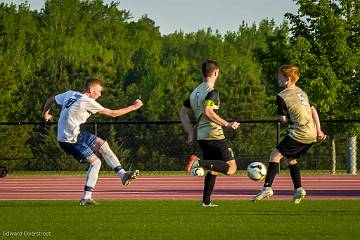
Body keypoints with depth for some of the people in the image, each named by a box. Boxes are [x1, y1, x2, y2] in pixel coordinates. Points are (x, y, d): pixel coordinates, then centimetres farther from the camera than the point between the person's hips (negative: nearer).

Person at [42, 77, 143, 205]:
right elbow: (113, 113, -13)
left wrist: (45, 114, 38)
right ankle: (86, 197, -4)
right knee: (95, 162, -7)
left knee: (102, 144, 10)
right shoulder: (87, 102, -18)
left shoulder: (70, 94, 6)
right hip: (70, 140, -9)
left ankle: (122, 174, 11)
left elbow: (50, 99, 19)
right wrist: (133, 107, -3)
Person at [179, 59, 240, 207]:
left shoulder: (195, 92, 16)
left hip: (202, 137, 9)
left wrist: (190, 133, 21)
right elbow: (208, 112, -25)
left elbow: (182, 113, 19)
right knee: (231, 168, -10)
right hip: (214, 136, -9)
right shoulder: (212, 92, -10)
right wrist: (226, 124, -20)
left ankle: (206, 201, 16)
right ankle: (199, 163, -24)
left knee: (214, 169, 21)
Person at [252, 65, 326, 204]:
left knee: (275, 155, -5)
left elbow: (284, 120, -7)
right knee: (291, 159, 22)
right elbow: (313, 110, 17)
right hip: (312, 135, 8)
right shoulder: (302, 93, 16)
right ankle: (299, 190, 17)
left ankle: (267, 188, -15)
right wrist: (318, 130, 17)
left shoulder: (282, 96, -8)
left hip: (299, 134, -8)